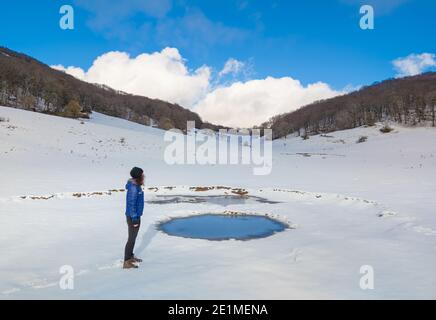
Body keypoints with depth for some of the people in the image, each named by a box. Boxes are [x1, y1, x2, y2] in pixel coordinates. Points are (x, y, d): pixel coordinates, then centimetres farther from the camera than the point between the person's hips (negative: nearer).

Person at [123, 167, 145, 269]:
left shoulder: (136, 186, 6)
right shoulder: (133, 188, -24)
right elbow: (131, 205, -24)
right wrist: (134, 219, -21)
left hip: (136, 216, 10)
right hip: (133, 217, -10)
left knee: (133, 237, 20)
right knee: (132, 238, -2)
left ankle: (130, 256, 35)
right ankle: (126, 262, 7)